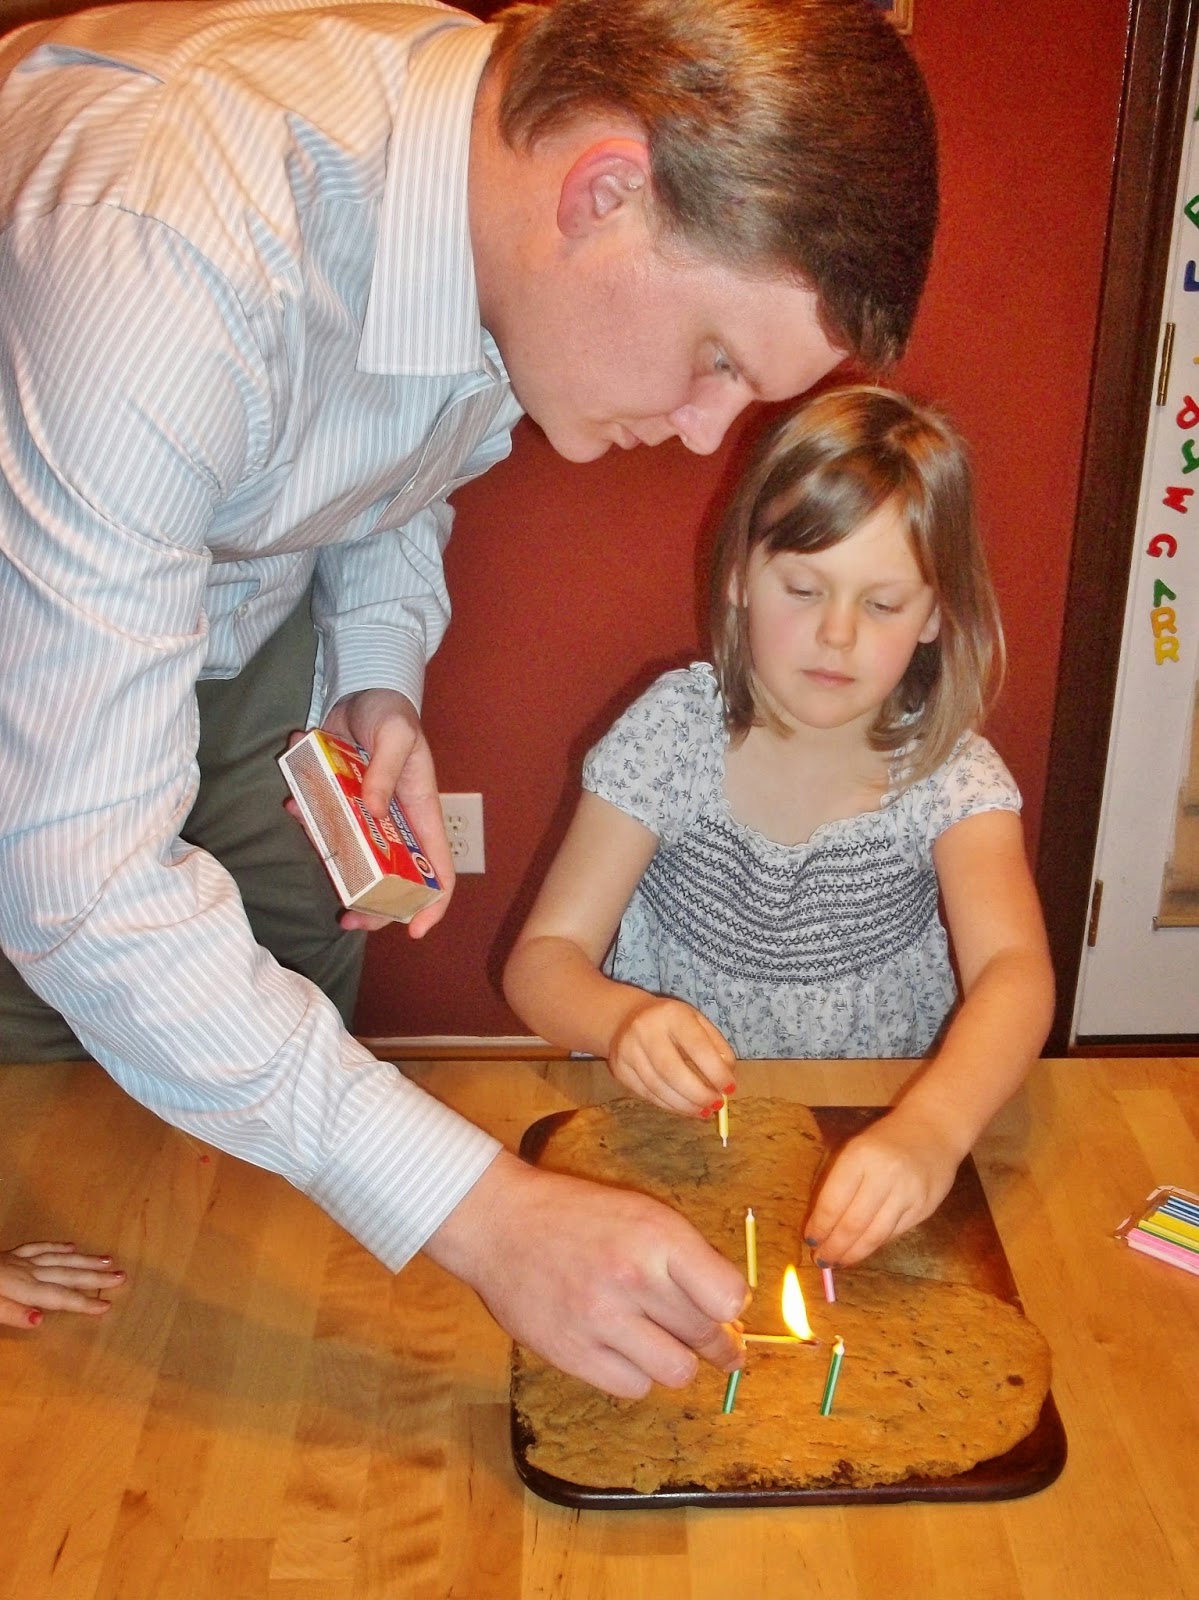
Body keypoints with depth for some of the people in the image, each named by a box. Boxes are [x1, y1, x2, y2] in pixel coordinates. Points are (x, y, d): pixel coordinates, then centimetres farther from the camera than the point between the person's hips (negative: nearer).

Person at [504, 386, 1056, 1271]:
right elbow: (542, 957, -10)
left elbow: (1015, 968, -24)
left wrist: (932, 1128, -45)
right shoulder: (676, 729, -9)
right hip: (674, 1128, -1)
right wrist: (624, 1020, -34)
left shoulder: (949, 771, -8)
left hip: (878, 1143, 2)